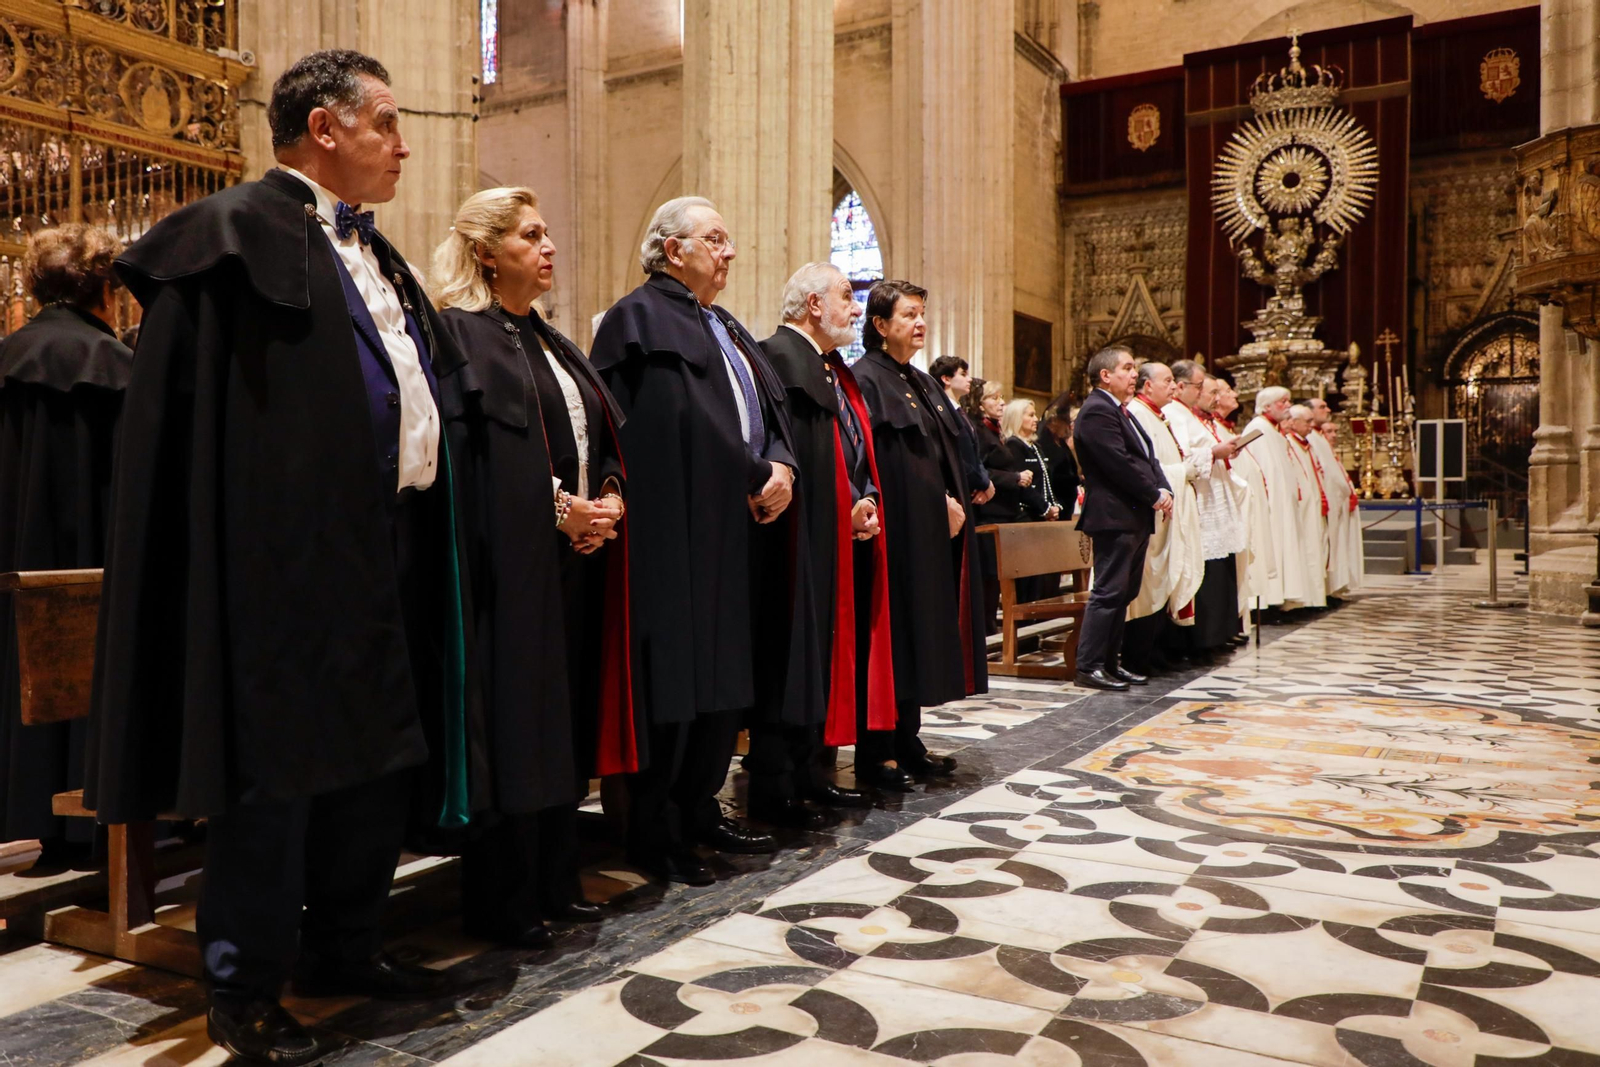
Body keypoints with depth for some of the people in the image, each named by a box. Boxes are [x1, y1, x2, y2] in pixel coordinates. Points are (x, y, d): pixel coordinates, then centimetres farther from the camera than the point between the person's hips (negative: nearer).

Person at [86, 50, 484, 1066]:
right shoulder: (240, 235, -7)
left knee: (378, 753, 15)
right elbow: (188, 425, -14)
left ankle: (346, 944, 31)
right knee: (279, 764, 1)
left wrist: (421, 537, 15)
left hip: (389, 551, 9)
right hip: (290, 557, -8)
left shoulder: (371, 253, 19)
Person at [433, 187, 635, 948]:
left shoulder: (550, 342, 20)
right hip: (509, 558, -8)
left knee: (563, 718, 11)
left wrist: (608, 497, -2)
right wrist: (559, 508, -18)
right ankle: (501, 902, 9)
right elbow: (465, 452, -16)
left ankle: (553, 883, 22)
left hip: (574, 552, 8)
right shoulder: (461, 335, -6)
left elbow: (599, 437, 18)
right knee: (512, 721, -3)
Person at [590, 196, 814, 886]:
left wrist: (782, 467, -4)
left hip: (743, 528, 9)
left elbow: (770, 408, 15)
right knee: (677, 675, -5)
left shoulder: (727, 330, 23)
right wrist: (751, 481, -12)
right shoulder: (641, 318, -4)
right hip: (679, 527, -8)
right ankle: (653, 833, 5)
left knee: (728, 674, 10)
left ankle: (700, 808, 22)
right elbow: (679, 423, -15)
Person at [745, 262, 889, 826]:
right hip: (805, 540, -10)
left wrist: (866, 500, 4)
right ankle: (774, 788, 5)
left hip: (846, 542, 10)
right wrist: (838, 514, -17)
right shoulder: (778, 356, -11)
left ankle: (809, 772, 24)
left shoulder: (837, 371, 20)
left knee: (826, 656, 13)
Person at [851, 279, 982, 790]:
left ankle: (907, 742, 19)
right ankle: (877, 752, 2)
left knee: (921, 630, 11)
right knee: (890, 634, -5)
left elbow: (948, 452, 17)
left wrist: (953, 503, 1)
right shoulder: (866, 380, -9)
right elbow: (885, 460, -18)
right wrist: (938, 503, -15)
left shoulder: (923, 383, 18)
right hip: (896, 527, -9)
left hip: (933, 529, 9)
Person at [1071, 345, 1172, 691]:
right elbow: (1120, 464, -19)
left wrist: (1164, 490, 2)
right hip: (1114, 516, -10)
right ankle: (1089, 667, -5)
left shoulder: (1120, 411, 21)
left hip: (1136, 517, 10)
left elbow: (1146, 456, 19)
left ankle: (1109, 662, 18)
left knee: (1124, 593, 11)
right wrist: (1155, 496, -11)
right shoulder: (1096, 411, -13)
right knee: (1108, 592, -9)